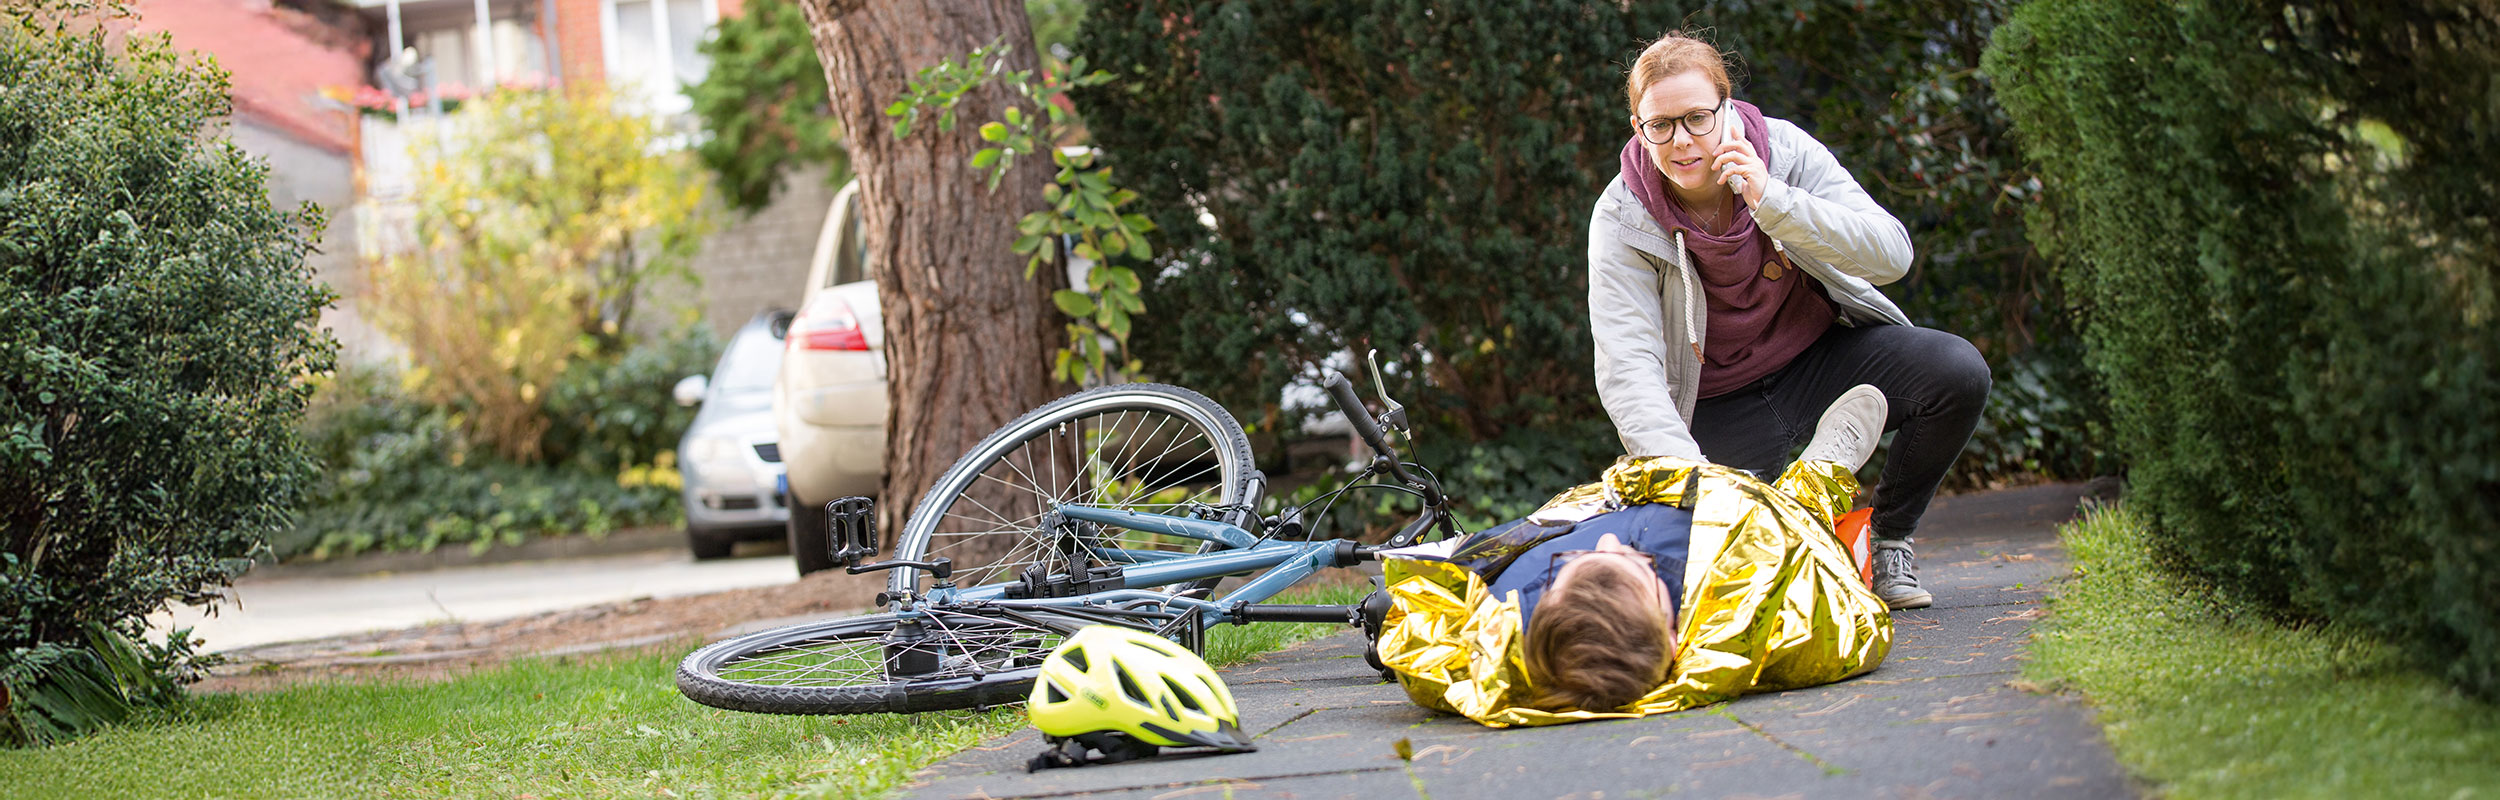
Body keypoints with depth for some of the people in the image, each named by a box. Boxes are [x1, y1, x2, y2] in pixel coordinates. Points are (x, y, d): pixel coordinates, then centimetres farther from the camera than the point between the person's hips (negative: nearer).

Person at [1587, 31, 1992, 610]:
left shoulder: (1782, 149, -15)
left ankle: (1888, 538, 1)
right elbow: (1626, 370, -29)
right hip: (1722, 401, -2)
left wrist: (1771, 199, -35)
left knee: (1958, 373, -22)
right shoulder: (1621, 221, -20)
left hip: (1824, 351, 2)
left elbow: (1891, 254, -23)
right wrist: (1687, 470, -46)